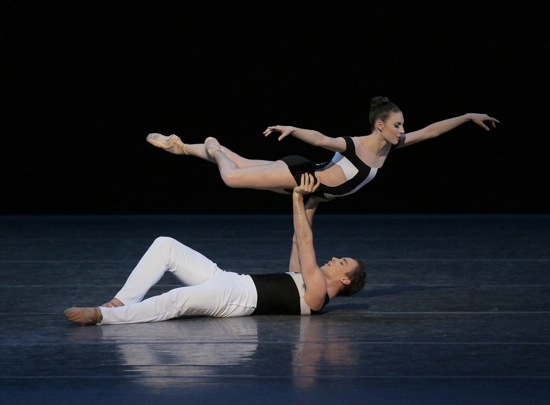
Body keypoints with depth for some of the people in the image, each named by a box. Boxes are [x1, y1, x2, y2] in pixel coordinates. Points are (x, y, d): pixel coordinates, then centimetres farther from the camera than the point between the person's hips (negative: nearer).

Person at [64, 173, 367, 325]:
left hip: (240, 296, -11)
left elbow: (304, 242, -5)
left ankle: (102, 316, -44)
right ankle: (120, 302, -15)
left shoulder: (316, 292, -1)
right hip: (226, 280, 11)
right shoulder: (302, 281, 27)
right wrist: (311, 205, 32)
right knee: (165, 245, -4)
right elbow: (300, 242, 36)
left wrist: (298, 200, -3)